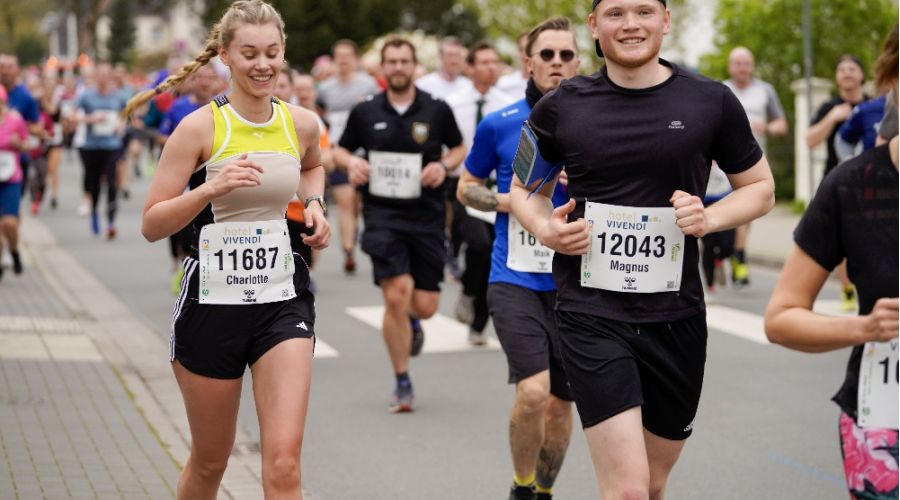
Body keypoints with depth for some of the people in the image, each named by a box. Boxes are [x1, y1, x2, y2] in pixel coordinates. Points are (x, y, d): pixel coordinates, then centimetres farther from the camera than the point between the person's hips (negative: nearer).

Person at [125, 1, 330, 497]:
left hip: (283, 303, 2)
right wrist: (212, 187, -25)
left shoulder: (301, 123, 2)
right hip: (212, 302, -2)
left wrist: (314, 204, 7)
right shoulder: (200, 127, -9)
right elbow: (152, 225, -10)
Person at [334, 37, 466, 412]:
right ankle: (402, 383, 2)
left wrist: (444, 165, -6)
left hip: (426, 216, 1)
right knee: (395, 295, -14)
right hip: (382, 215, -1)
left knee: (425, 305, 1)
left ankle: (411, 321, 43)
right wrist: (351, 162, -7)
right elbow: (341, 150, 15)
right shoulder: (365, 112, 3)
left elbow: (459, 148, 15)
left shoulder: (437, 111, 2)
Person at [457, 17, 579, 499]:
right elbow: (466, 187, 13)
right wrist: (506, 200, -7)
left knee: (561, 402, 9)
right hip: (515, 279, -2)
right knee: (533, 391, -19)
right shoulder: (498, 125, 0)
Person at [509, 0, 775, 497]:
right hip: (592, 312, -2)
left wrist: (709, 218, -9)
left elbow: (760, 188, 11)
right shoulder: (561, 106, 1)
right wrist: (545, 228, -6)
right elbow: (524, 188, 15)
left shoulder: (712, 101, 1)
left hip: (676, 317, 2)